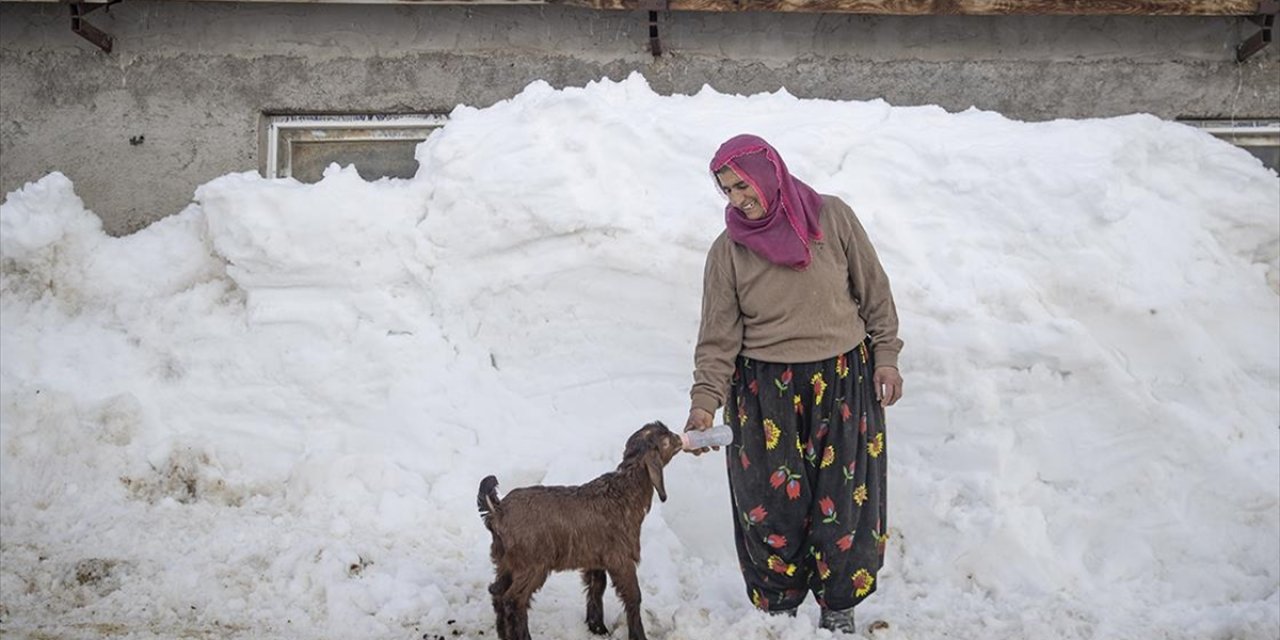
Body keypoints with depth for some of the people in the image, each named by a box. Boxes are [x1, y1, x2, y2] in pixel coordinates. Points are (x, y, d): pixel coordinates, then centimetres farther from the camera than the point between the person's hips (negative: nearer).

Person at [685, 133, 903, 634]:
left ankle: (838, 607, 24)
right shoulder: (728, 251, -4)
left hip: (844, 384, 0)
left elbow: (874, 292, 3)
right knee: (771, 504, 2)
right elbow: (718, 338, -4)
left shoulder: (832, 218, -6)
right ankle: (777, 608, 22)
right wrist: (704, 403, -14)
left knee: (843, 500, 6)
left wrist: (886, 356, 1)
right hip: (766, 392, 0)